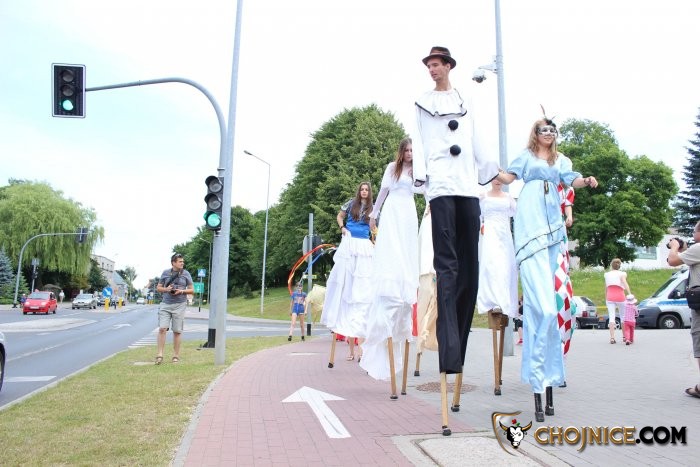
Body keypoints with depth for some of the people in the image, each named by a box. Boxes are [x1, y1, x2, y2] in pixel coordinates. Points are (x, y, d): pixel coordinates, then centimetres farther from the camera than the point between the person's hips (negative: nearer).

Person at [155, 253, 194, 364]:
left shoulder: (186, 274, 6)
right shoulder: (165, 273, 7)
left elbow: (192, 290, 7)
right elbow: (158, 288, 13)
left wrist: (181, 291, -10)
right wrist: (166, 289, -8)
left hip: (179, 305, -1)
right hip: (165, 304, 1)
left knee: (177, 331, 2)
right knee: (162, 329, -9)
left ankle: (176, 356, 12)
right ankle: (160, 355, -4)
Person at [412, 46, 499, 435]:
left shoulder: (466, 104, 22)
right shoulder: (422, 104, 17)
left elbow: (479, 141, 18)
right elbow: (418, 142, 8)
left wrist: (494, 172, 11)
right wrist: (420, 174, -5)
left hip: (468, 185, 3)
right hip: (440, 185, -3)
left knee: (470, 264, 0)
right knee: (447, 264, -14)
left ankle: (459, 349, 10)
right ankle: (450, 356, -19)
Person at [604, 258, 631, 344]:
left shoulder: (607, 274, 13)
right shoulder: (621, 274, 2)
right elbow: (625, 284, -15)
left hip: (610, 297, 2)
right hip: (620, 297, -2)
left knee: (611, 317, -5)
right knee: (623, 316, 13)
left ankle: (612, 337, -15)